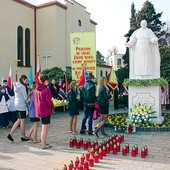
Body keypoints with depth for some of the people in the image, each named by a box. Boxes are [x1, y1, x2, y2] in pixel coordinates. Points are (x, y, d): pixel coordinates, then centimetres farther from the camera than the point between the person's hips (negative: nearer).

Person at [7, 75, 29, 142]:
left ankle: (10, 134, 13)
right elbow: (25, 97, -15)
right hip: (21, 105, -9)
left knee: (19, 120, 16)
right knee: (23, 120, 3)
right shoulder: (22, 87, -16)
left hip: (17, 104, 9)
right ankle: (23, 136, 14)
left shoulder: (16, 86, 11)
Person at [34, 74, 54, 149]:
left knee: (46, 125, 20)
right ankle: (44, 144, 10)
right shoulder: (46, 89, -16)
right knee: (45, 127, 2)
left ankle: (43, 141, 26)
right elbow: (49, 101, -16)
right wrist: (52, 107, 1)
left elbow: (35, 100, 12)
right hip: (45, 110, -8)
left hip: (39, 110, 8)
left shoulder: (37, 89, 7)